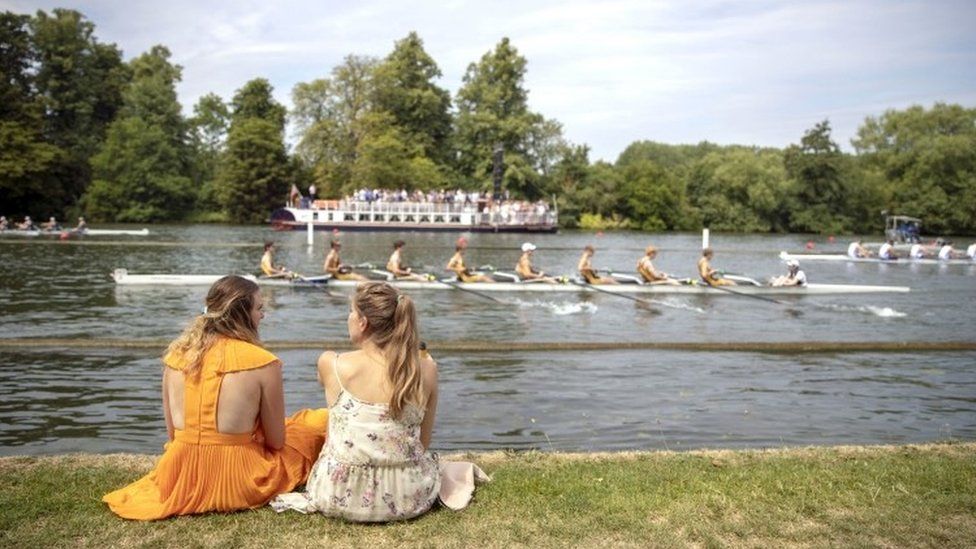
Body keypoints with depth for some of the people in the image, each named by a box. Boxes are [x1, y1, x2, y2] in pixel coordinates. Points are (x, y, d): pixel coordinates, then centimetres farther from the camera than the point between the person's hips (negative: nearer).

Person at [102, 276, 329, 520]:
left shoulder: (176, 354, -1)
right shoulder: (263, 363, -15)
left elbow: (172, 434, 7)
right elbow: (276, 441, -7)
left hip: (182, 481, 5)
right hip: (237, 483, -4)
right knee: (321, 420, 17)